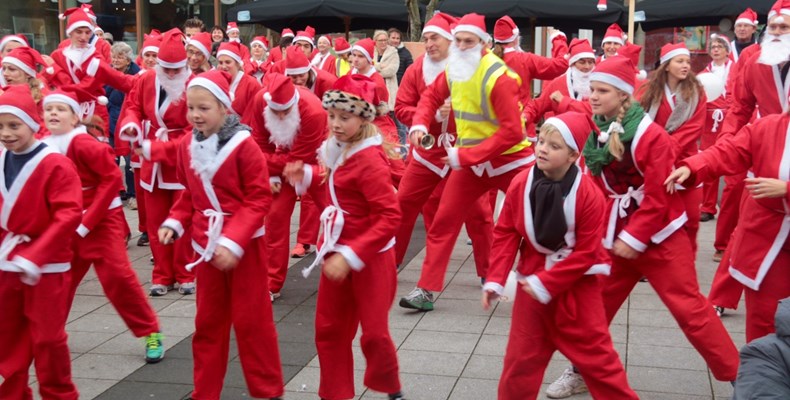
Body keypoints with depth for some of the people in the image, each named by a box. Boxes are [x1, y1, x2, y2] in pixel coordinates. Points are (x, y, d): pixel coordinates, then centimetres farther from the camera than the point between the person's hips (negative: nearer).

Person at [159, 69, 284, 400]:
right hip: (206, 244, 5)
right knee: (208, 321, 15)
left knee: (251, 320, 3)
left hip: (244, 244, -5)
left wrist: (233, 241, -23)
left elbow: (260, 198, -17)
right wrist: (174, 222, -4)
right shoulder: (187, 146, 0)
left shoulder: (244, 145, -17)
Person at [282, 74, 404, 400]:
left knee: (374, 333, 3)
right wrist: (306, 175, 3)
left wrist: (351, 256, -30)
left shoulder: (369, 160, -23)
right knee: (329, 329, 13)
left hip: (369, 258, -8)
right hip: (337, 251, 8)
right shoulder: (340, 150, 3)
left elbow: (390, 217, -27)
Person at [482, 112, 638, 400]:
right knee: (520, 357, 11)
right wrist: (495, 280, -10)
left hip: (577, 286, -3)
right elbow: (505, 234, -2)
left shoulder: (588, 194, -19)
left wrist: (547, 283, -19)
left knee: (595, 357, 7)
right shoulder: (520, 184, -9)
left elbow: (586, 252, -16)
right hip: (532, 283, 3)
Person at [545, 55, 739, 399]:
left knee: (689, 308, -3)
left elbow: (658, 199, -19)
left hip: (660, 236, -6)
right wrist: (611, 234, 0)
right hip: (617, 236, 6)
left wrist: (634, 239, -18)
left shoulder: (651, 137, -21)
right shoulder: (594, 133, -1)